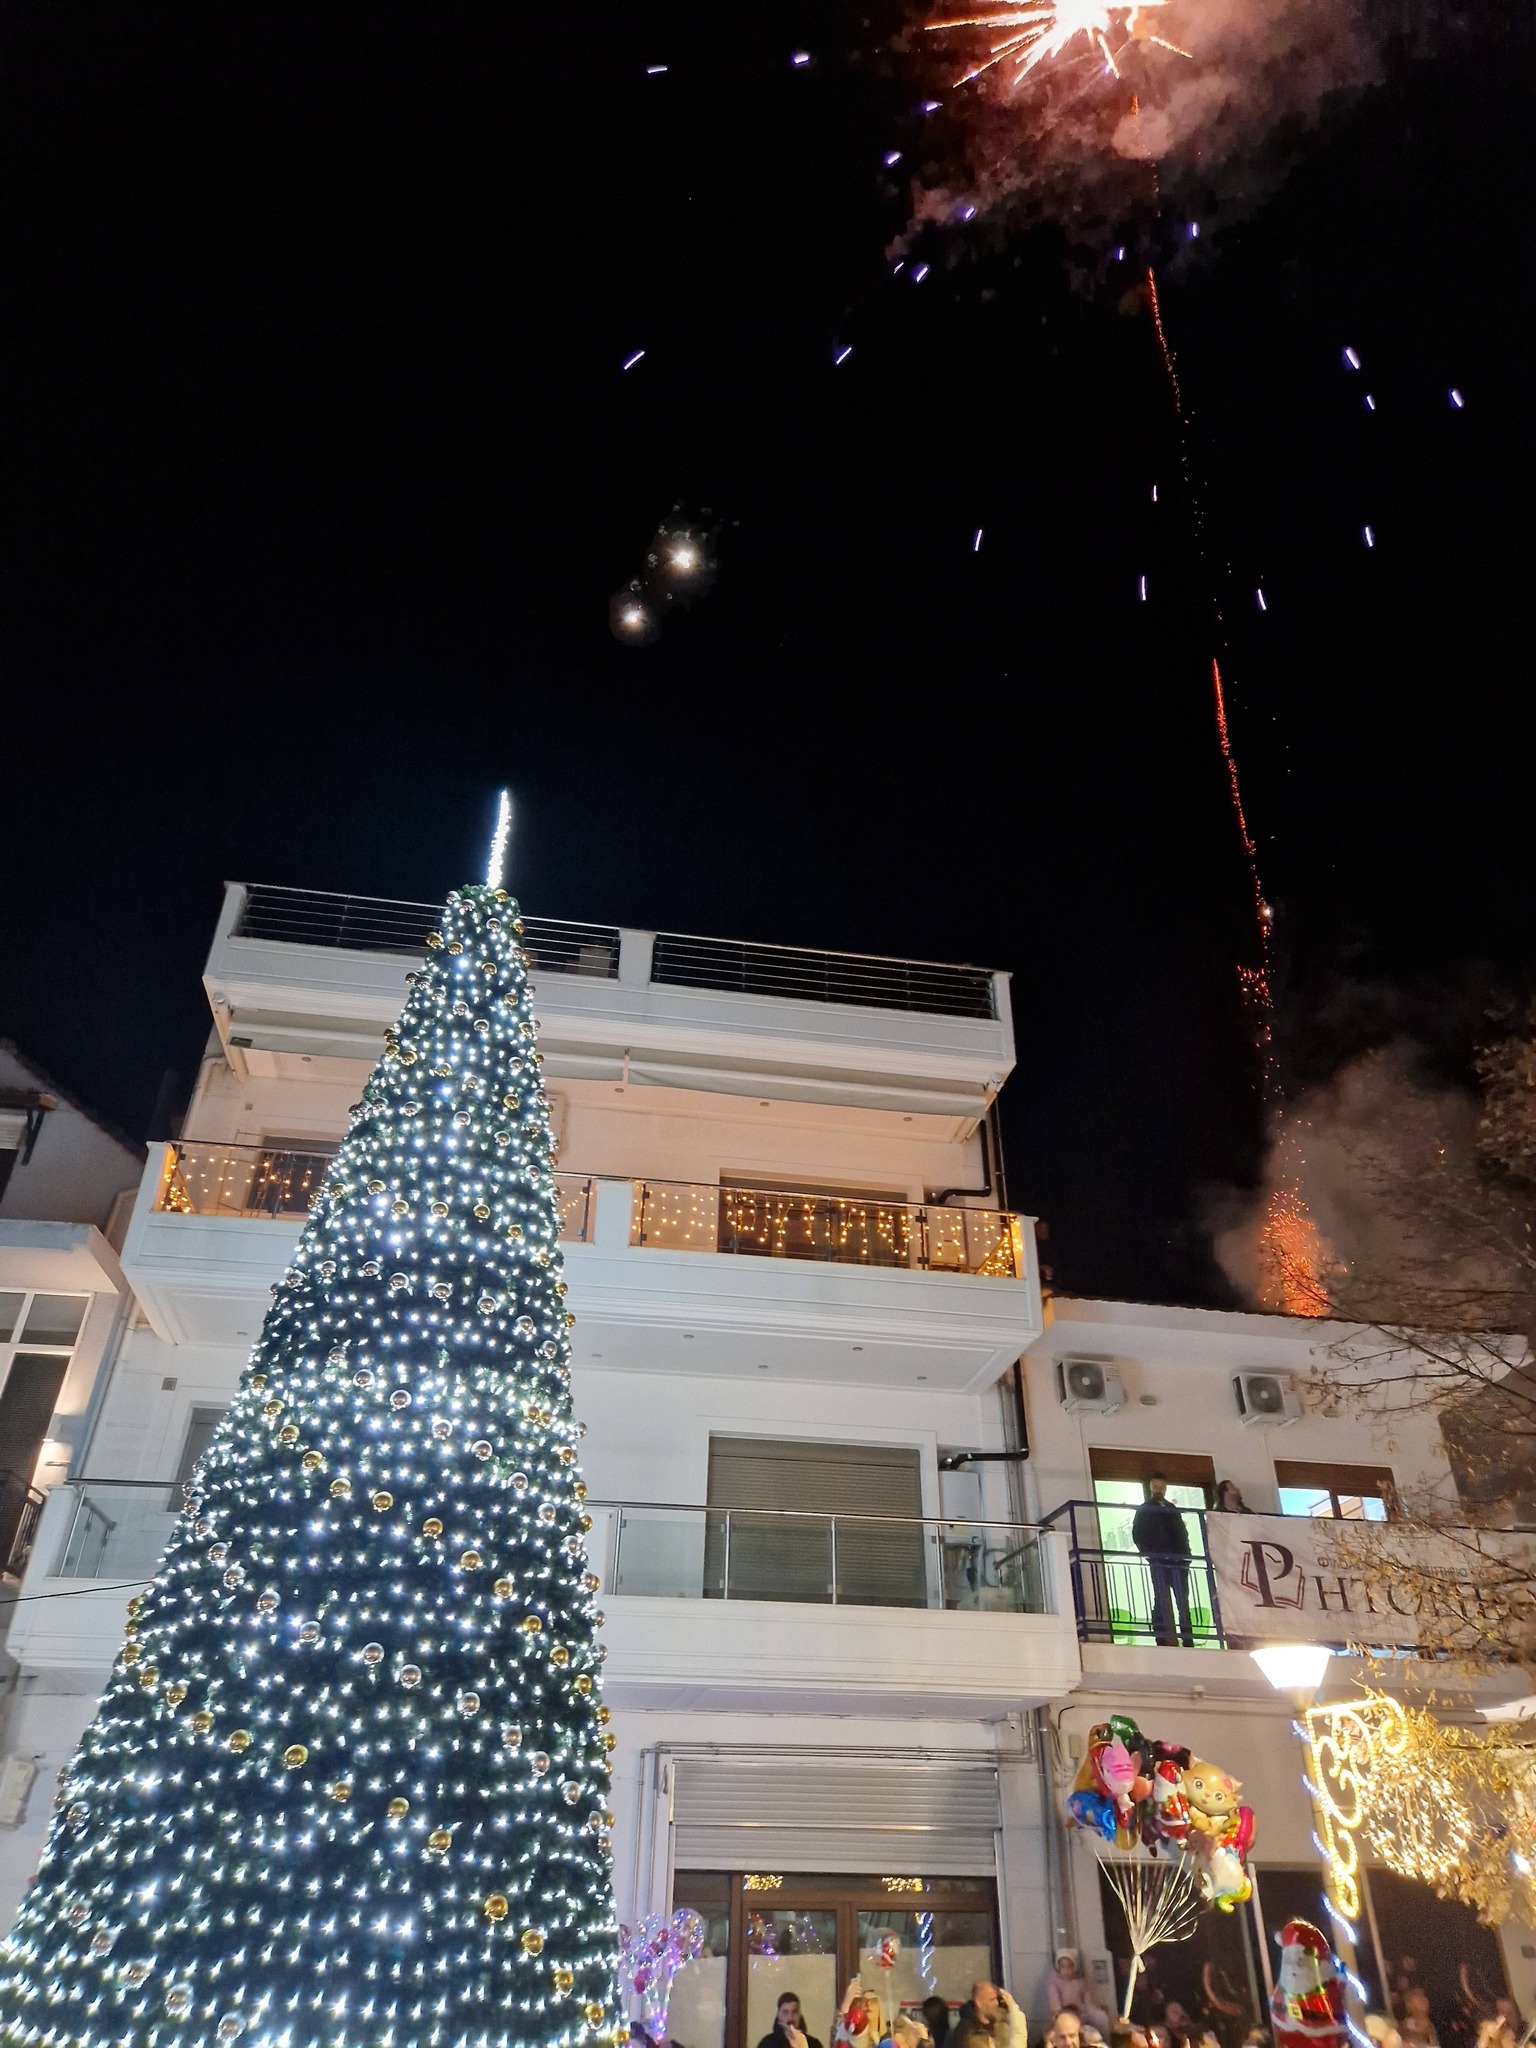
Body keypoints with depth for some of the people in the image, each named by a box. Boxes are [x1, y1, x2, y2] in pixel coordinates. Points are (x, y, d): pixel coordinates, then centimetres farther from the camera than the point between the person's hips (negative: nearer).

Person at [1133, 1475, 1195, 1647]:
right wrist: (1149, 1554, -9)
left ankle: (1188, 1641, -1)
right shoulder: (1144, 1510, 11)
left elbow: (1183, 1533, 18)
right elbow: (1137, 1535, 3)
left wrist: (1185, 1554, 3)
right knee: (1162, 1601, -8)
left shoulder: (1173, 1510, 22)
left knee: (1183, 1601, -1)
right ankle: (1163, 1640, -10)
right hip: (1158, 1561, -4)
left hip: (1177, 1560, 4)